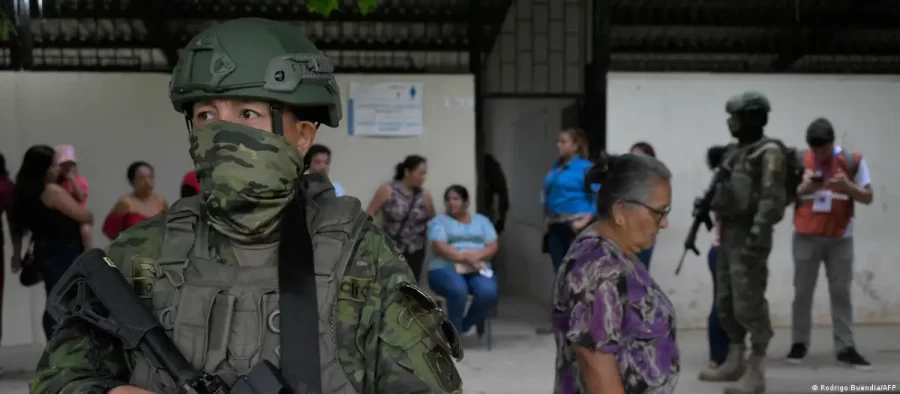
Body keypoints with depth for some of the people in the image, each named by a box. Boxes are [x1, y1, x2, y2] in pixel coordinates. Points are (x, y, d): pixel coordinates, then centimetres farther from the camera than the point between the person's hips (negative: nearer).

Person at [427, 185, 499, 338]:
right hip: (446, 268, -3)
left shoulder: (482, 220, 18)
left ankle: (466, 325, -5)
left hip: (478, 269, 3)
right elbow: (439, 247, -8)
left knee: (488, 292, -31)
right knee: (459, 290, -37)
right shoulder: (439, 221, 8)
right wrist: (465, 257, -20)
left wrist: (476, 255, -15)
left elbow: (492, 247, 6)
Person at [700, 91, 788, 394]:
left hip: (749, 237, -10)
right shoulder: (739, 152, 18)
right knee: (726, 302, 14)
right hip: (729, 235, 10)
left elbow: (772, 198, -20)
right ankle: (734, 363, 24)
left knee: (749, 304, -9)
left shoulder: (769, 152, -11)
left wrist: (757, 237, -27)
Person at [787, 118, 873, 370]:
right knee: (802, 292, 4)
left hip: (840, 238, 0)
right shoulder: (798, 161, -1)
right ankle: (799, 343, 13)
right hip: (806, 237, 0)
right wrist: (803, 189, -16)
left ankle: (845, 348, 2)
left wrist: (847, 186, -21)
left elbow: (868, 197, -1)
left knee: (841, 292, 1)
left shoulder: (853, 161, -3)